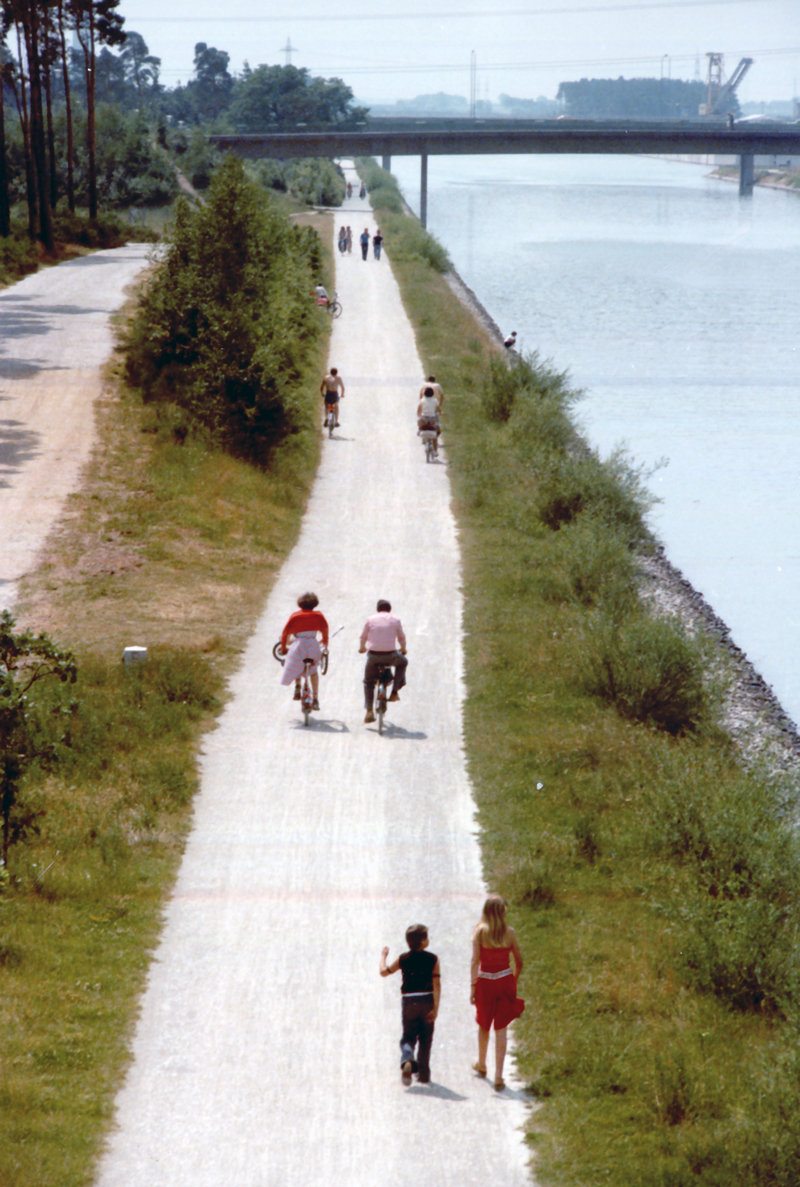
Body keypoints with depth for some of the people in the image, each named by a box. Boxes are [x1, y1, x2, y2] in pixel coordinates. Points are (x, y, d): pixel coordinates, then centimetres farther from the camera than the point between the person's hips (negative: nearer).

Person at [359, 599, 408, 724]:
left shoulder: (370, 620, 8)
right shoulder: (395, 621, 7)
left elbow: (363, 637, 15)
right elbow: (402, 638, 16)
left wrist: (362, 648, 37)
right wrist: (403, 650, 36)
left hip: (373, 656, 1)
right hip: (390, 656, -1)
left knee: (368, 682, 18)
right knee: (402, 662, 32)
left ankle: (369, 711, 6)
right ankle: (394, 692, 25)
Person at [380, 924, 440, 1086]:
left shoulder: (403, 959, -1)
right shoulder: (432, 959, -5)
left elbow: (384, 972, 9)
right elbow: (436, 984, -12)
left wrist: (383, 957, 28)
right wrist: (435, 1007, -11)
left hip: (409, 1001, 1)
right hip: (427, 1001, -1)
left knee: (408, 1036, 8)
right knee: (425, 1038, 13)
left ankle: (407, 1061, -24)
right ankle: (424, 1074, 15)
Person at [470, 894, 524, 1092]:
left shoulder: (480, 931, -9)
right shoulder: (509, 932, -4)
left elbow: (475, 960, -12)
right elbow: (519, 962, 3)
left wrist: (473, 987, -10)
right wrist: (514, 981, 19)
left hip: (485, 982, 0)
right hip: (505, 981, 0)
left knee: (483, 1025, 22)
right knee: (501, 1028, 5)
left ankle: (481, 1065, 42)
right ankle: (498, 1077, 0)